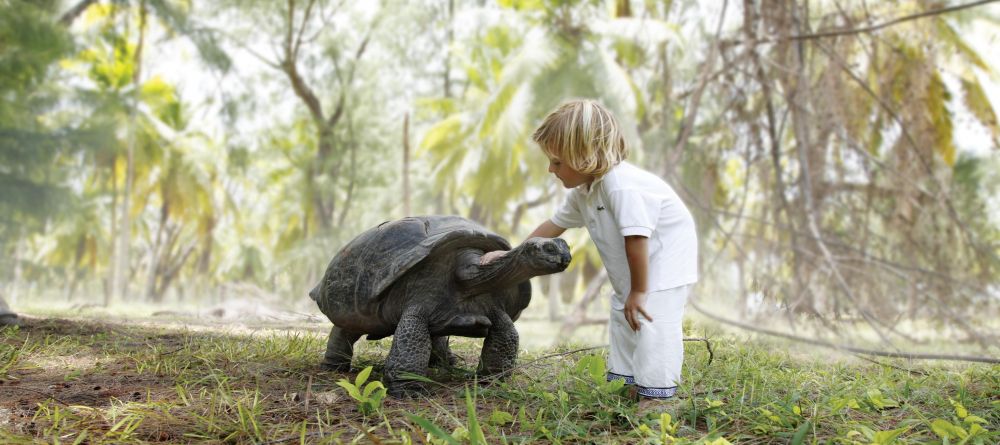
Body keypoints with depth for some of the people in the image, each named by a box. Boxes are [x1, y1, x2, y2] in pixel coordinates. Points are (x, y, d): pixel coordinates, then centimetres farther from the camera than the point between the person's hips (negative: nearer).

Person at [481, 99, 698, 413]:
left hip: (666, 261, -10)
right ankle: (629, 384, 25)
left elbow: (636, 238, -34)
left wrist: (638, 291, -27)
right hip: (632, 269, 10)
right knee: (623, 320, 15)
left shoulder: (621, 185, -33)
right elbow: (555, 225, 12)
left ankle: (657, 397, -12)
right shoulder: (583, 192, 0)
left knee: (651, 322, -17)